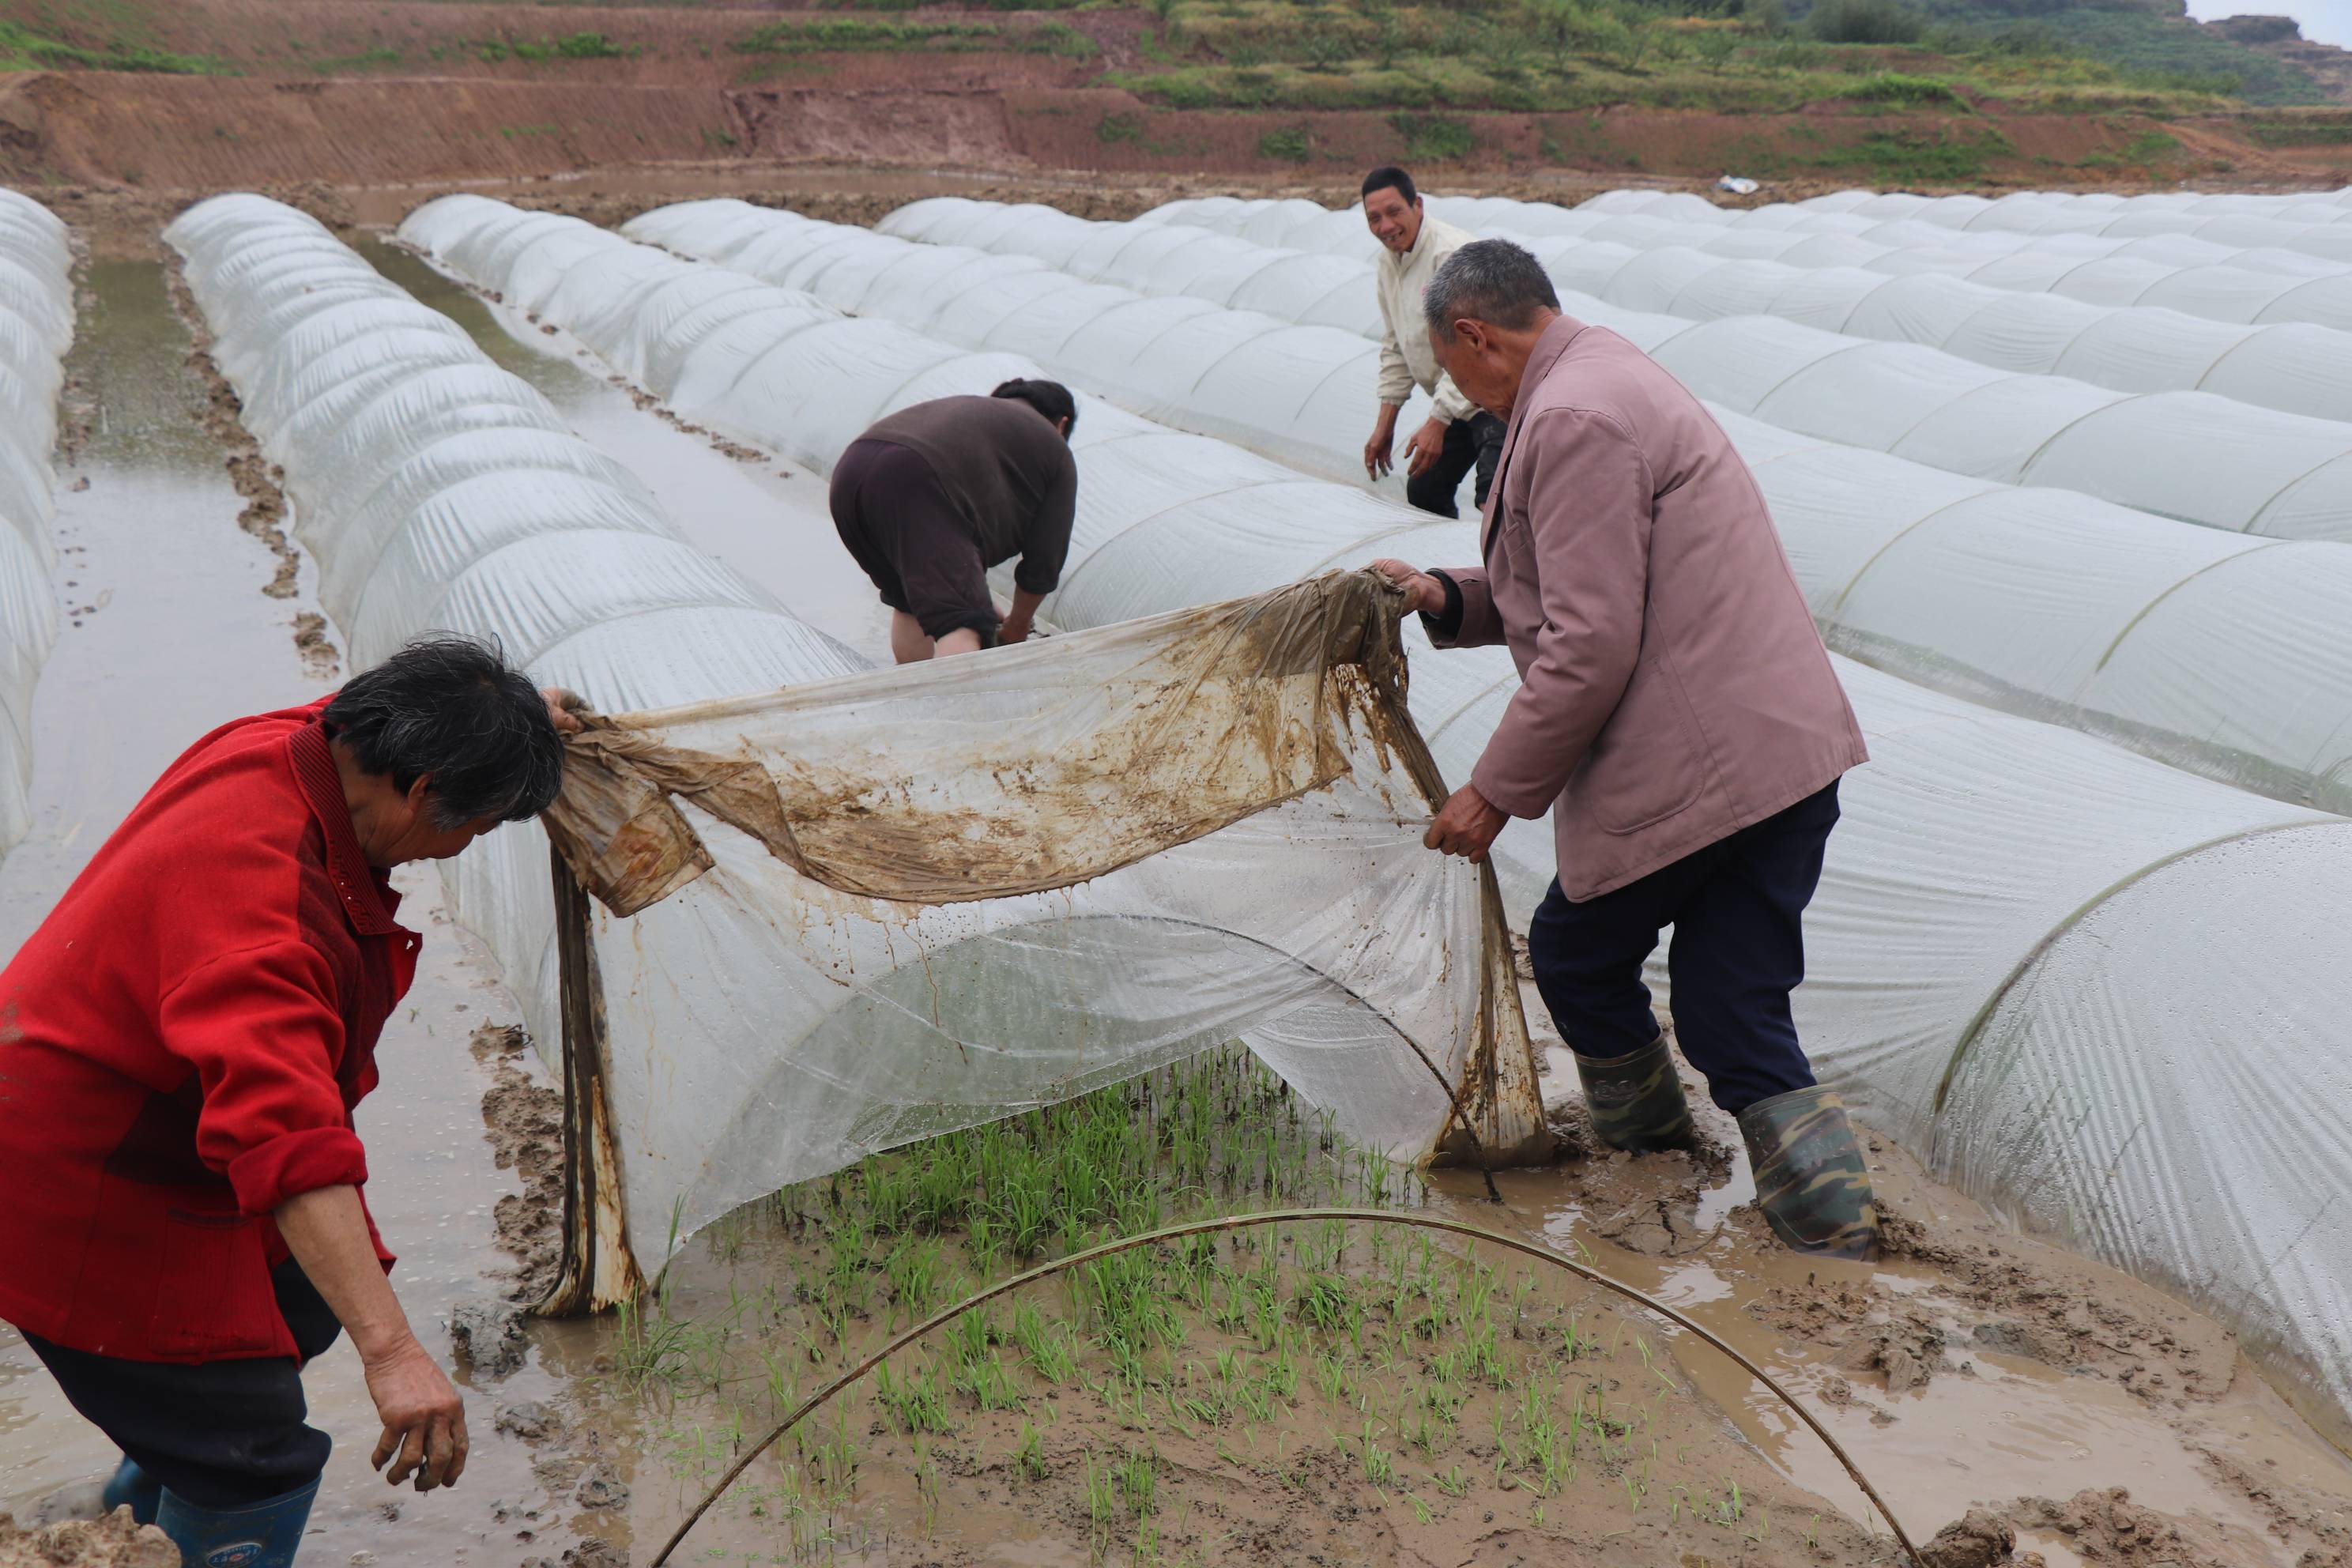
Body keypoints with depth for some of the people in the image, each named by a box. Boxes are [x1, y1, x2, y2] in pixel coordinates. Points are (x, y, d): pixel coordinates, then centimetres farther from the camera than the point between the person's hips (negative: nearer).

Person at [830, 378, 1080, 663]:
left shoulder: (969, 409, 40)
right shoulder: (1053, 451, 22)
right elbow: (1044, 561, 19)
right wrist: (1017, 627, 35)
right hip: (916, 486, -8)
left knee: (908, 602, 25)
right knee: (962, 620, -14)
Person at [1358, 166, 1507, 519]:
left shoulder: (1452, 253, -23)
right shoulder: (1388, 261, 7)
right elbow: (1395, 347, 16)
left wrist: (1437, 424, -25)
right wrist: (1385, 423, 12)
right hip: (1456, 398, 9)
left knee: (1494, 500, -24)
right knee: (1423, 493, 14)